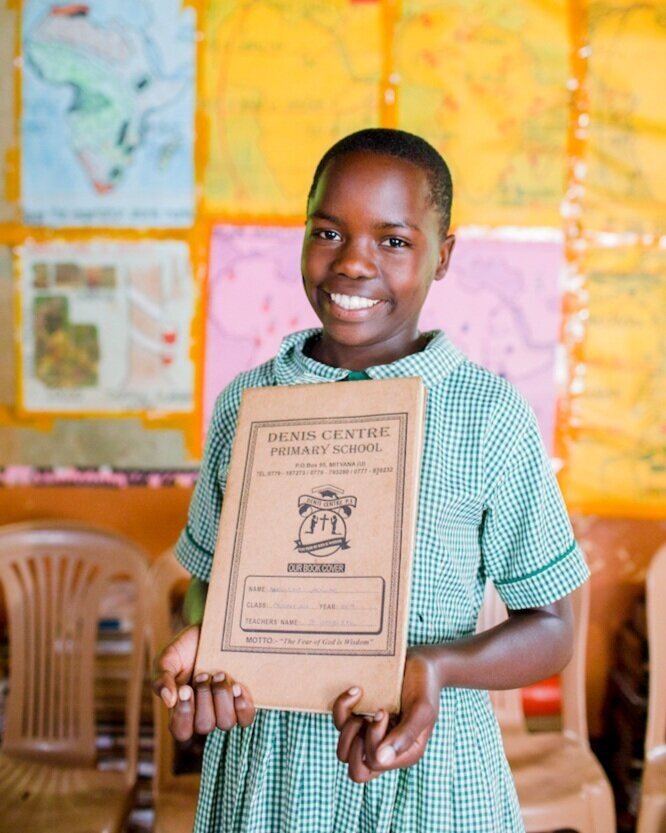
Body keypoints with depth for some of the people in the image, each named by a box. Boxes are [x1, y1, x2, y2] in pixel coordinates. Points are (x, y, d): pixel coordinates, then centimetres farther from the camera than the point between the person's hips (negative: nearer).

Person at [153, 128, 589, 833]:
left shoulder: (491, 413, -10)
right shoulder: (244, 402, 0)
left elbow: (549, 626, -4)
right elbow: (209, 576, 9)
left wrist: (435, 665, -21)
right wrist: (199, 642, -13)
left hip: (423, 774, -2)